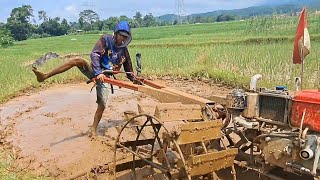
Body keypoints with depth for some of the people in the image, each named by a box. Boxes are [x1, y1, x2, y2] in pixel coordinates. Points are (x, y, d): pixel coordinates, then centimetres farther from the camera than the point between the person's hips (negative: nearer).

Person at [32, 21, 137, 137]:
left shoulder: (124, 50, 6)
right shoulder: (106, 39, -6)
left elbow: (128, 67, 19)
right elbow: (94, 54, -19)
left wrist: (134, 80, 18)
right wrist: (98, 72, -30)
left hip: (104, 77, 3)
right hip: (93, 71, -2)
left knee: (102, 105, -6)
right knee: (77, 60, -31)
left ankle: (93, 129, 13)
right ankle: (45, 76, -33)